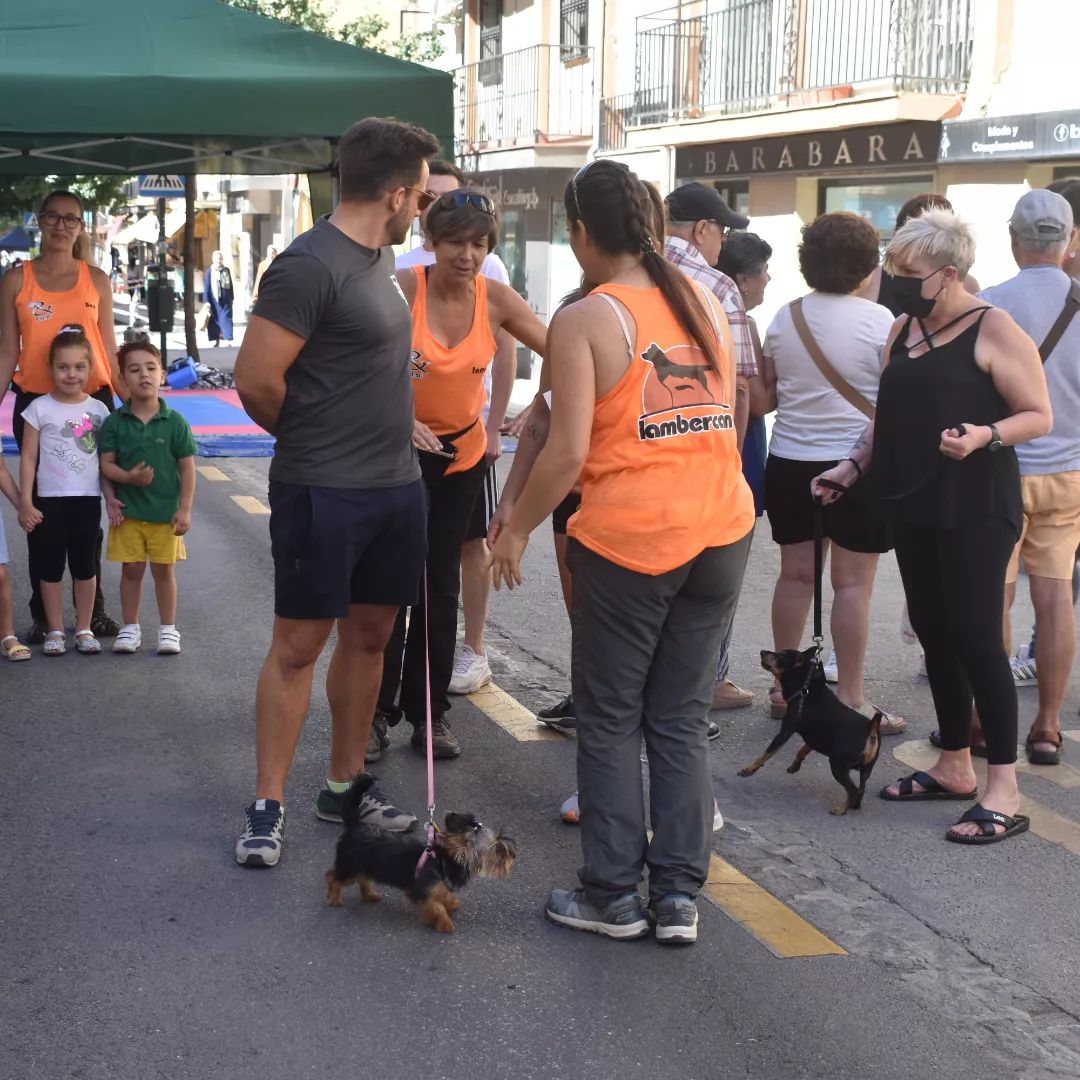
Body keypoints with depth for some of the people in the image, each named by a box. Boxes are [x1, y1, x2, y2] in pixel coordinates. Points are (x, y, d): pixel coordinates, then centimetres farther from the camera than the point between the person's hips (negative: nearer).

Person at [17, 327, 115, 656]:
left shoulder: (98, 410, 2)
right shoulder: (39, 408, -4)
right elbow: (28, 458, -3)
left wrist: (112, 499, 3)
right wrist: (25, 502, -7)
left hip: (88, 500, 2)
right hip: (50, 500, -2)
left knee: (85, 566, 9)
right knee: (51, 568, 6)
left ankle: (84, 629, 19)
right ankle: (55, 630, 16)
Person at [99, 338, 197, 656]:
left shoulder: (174, 422, -6)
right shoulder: (114, 422, -4)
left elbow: (187, 467, -2)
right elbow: (106, 463, -2)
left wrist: (185, 509, -5)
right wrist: (128, 477, -22)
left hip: (165, 511, -1)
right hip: (128, 511, 1)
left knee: (163, 570, 8)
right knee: (131, 570, 8)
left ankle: (168, 629, 20)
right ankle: (130, 628, 22)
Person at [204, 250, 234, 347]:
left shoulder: (227, 270, 5)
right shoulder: (210, 272, -3)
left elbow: (230, 285, 13)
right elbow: (206, 287, -3)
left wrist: (231, 298, 12)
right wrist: (207, 301, -8)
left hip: (225, 301, 1)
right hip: (214, 300, -1)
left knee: (226, 319, -4)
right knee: (214, 320, 5)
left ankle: (228, 339, -5)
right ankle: (216, 340, 15)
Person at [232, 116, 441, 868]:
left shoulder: (380, 259, 11)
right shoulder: (311, 264, -17)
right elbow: (257, 380, -18)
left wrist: (390, 432, 11)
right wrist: (309, 439, -2)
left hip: (398, 488, 8)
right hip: (325, 494, -8)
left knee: (369, 636, 14)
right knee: (299, 644, -1)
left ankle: (345, 786, 26)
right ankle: (268, 806, 9)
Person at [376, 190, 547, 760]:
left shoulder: (495, 299, -8)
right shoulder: (403, 290, -17)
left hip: (461, 453, 3)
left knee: (441, 585, 11)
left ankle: (429, 710, 21)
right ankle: (378, 710, 13)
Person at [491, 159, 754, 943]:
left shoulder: (585, 320, -10)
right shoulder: (705, 302, 7)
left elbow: (568, 452, -14)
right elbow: (728, 417, 12)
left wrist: (517, 529, -2)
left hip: (628, 535, -5)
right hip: (723, 527, 5)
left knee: (611, 721, 10)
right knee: (683, 718, 14)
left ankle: (614, 896, 16)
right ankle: (679, 894, 16)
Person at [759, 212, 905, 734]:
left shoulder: (784, 318, 3)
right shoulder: (879, 321, -11)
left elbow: (767, 391, 13)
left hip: (789, 463, 5)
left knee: (795, 574, 13)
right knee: (852, 584, 0)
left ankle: (784, 687, 21)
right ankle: (850, 700, 4)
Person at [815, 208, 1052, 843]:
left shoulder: (994, 330, -10)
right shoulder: (904, 331, 12)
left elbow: (1039, 416, -11)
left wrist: (985, 436, -27)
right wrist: (853, 467, 9)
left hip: (976, 509, -7)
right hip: (916, 505, 8)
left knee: (975, 636, -8)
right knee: (933, 631, 11)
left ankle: (1004, 792, -2)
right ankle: (955, 767, 24)